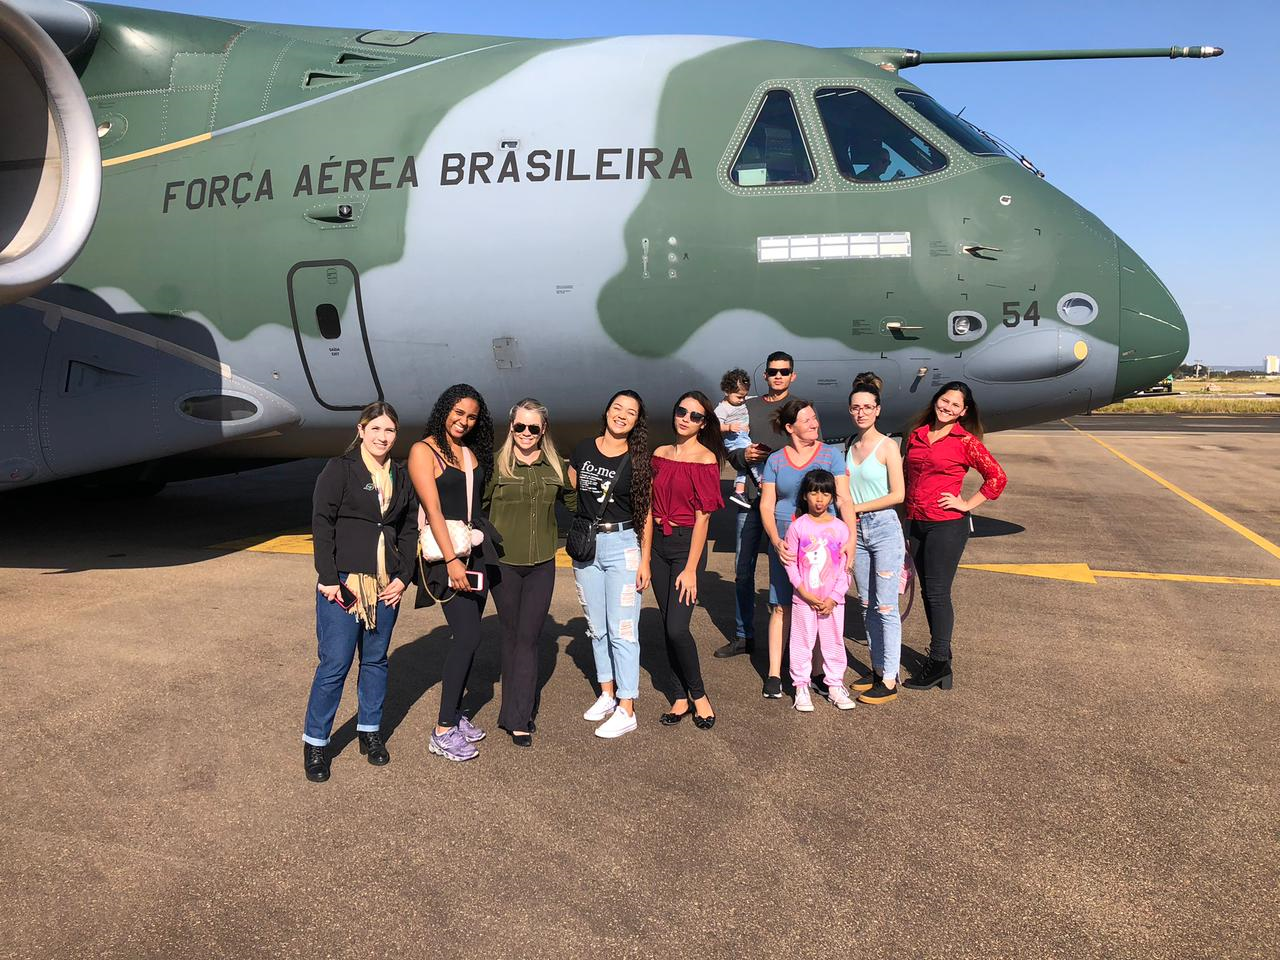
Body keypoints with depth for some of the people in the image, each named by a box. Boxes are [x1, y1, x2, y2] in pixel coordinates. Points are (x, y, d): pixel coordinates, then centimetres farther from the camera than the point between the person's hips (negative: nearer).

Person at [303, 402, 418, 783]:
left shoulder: (401, 476, 11)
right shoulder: (339, 469, -4)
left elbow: (409, 530, 12)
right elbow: (322, 524, -8)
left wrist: (403, 577, 2)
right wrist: (328, 578, -14)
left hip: (386, 585, 5)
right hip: (343, 583, -5)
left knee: (376, 660, 13)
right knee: (334, 664, -3)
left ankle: (370, 731, 28)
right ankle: (315, 742, 12)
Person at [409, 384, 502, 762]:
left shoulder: (472, 452, 14)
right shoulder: (424, 451, -6)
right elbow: (433, 509, -14)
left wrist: (485, 541, 4)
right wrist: (452, 560, -20)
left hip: (477, 549, 7)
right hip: (445, 552, -7)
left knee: (468, 635, 10)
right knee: (467, 636, -12)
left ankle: (455, 713, 24)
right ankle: (442, 732, -2)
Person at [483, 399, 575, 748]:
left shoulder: (556, 466, 5)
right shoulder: (496, 463, -4)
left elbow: (573, 503, 19)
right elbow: (478, 508, 0)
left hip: (542, 564, 2)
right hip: (504, 563, -1)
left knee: (528, 638, -1)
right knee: (512, 636, 8)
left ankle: (517, 718, 3)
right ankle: (519, 710, 20)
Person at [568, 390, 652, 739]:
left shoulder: (638, 461, -4)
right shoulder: (583, 450, 2)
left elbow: (646, 513, -3)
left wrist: (645, 559, -7)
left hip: (622, 545, -4)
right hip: (585, 545, 4)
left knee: (622, 630, -4)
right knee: (596, 626, 14)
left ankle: (626, 709, 3)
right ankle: (607, 693, 29)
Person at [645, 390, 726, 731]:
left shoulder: (705, 459, -8)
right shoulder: (660, 455, 8)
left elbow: (702, 516, -11)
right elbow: (651, 508, 9)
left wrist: (691, 569, -14)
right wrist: (644, 557, 4)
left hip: (687, 545, -6)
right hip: (659, 544, 6)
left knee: (677, 628, -12)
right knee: (668, 628, 9)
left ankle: (699, 696, 10)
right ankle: (681, 698, 21)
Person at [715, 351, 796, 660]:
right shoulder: (749, 407, 13)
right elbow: (731, 452, 14)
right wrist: (744, 455, -7)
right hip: (751, 497, 4)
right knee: (742, 570, 8)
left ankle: (785, 637, 12)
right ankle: (743, 636, 20)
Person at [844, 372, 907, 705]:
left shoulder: (887, 446, -8)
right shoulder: (848, 446, 9)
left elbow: (897, 494, -12)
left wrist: (858, 507, -12)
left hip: (884, 529, -6)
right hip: (856, 531, 7)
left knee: (886, 608, -4)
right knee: (867, 606, 11)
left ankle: (890, 681, 2)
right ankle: (878, 669, 22)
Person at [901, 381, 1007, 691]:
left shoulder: (965, 441, -6)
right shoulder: (916, 435, 9)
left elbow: (997, 478, -5)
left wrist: (967, 504, -8)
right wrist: (906, 517, 14)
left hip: (947, 525, -6)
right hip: (917, 524, 6)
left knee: (937, 593, -2)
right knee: (928, 593, 12)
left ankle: (939, 664, 8)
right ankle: (941, 651, 26)